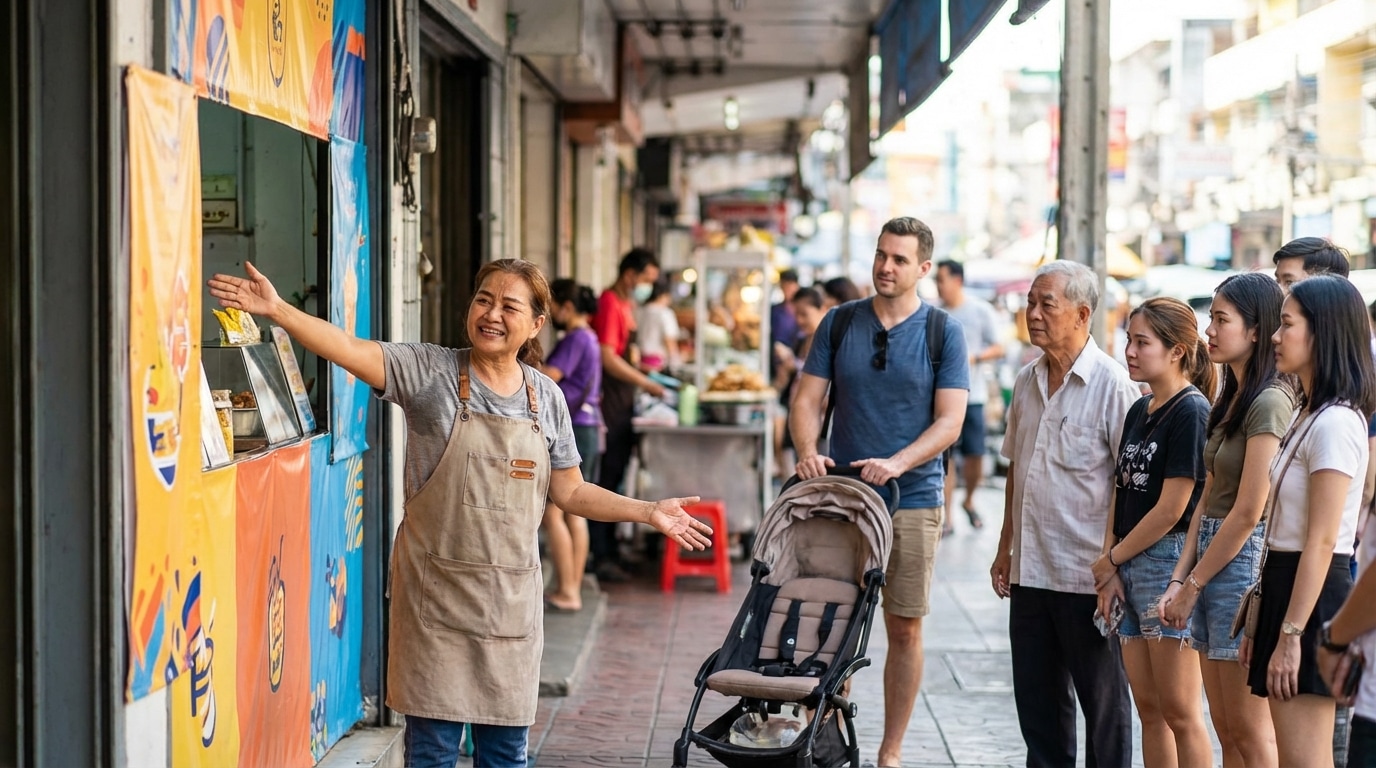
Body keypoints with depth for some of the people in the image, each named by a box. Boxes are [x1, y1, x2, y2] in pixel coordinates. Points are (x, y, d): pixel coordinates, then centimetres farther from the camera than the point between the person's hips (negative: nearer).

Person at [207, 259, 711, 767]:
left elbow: (570, 492, 13)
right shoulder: (430, 372, -5)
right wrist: (278, 311, -32)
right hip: (437, 596, -3)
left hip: (511, 599, 3)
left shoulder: (546, 398, 6)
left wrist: (649, 512, 6)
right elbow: (351, 350, -19)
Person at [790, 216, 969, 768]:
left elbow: (950, 421, -7)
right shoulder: (839, 323, 5)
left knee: (904, 630, 3)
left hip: (912, 500, -2)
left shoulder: (944, 333, -1)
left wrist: (898, 463, -21)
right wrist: (808, 452, -15)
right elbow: (808, 399, 5)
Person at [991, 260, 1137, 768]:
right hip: (1030, 572, 7)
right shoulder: (1027, 382, 10)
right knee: (1037, 702, 14)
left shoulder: (1112, 384, -11)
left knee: (1103, 702, 5)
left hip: (1089, 575, -7)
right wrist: (1006, 547, 17)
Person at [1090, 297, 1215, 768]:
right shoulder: (1138, 412, 14)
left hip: (1168, 559, -8)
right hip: (1128, 568, 8)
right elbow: (1119, 495, 11)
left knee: (1179, 711, -4)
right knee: (1148, 709, 11)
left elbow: (1172, 508, -16)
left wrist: (1112, 558, -6)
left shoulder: (1191, 411, -11)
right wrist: (1111, 572, 0)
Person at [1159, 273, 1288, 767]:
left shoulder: (1269, 402, -14)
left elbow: (1248, 513, -16)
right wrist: (1178, 580, 7)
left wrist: (1193, 584, -10)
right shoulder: (1230, 400, 15)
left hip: (1244, 561, -9)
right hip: (1212, 558, 9)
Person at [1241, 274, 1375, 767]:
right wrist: (1260, 624, 18)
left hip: (1312, 595, -10)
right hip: (1285, 580, 10)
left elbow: (1321, 541, -19)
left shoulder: (1336, 422, -15)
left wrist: (1290, 635, -21)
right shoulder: (1308, 416, 15)